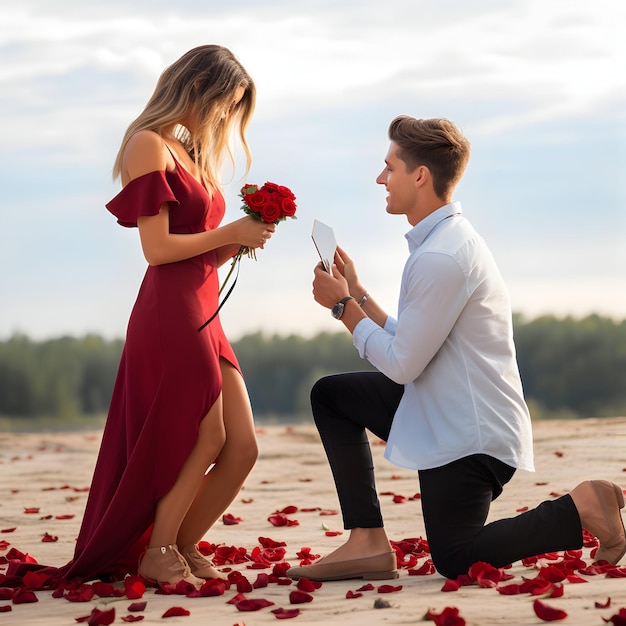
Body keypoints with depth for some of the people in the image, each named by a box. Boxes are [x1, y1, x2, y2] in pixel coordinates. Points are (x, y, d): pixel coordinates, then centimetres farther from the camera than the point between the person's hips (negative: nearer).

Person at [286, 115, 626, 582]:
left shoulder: (441, 259, -25)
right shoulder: (449, 238, 8)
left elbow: (401, 364, -19)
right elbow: (411, 347, 8)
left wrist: (343, 306, -8)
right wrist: (357, 294, 9)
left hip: (469, 437, -10)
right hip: (447, 413, 10)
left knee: (455, 561, 2)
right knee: (330, 395, 10)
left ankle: (581, 510, 2)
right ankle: (367, 542, 4)